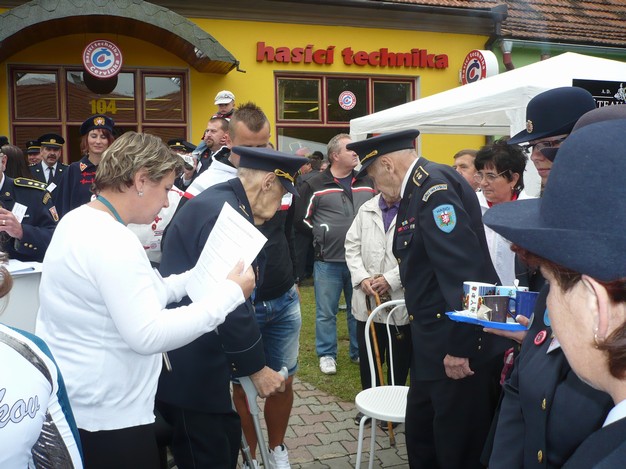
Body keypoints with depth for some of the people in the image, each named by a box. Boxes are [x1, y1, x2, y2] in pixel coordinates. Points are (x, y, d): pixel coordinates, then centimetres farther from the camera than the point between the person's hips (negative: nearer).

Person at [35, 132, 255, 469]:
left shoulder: (79, 221, 7)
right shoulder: (111, 239, -24)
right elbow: (149, 335, -29)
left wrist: (195, 277, 7)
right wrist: (228, 293, -23)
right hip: (104, 413, -10)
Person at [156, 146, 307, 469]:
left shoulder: (218, 202, 11)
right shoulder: (224, 214, -22)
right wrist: (257, 368, -14)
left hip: (188, 361, 10)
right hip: (188, 368, -10)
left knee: (226, 440, 20)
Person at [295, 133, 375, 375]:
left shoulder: (367, 183, 8)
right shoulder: (315, 185, -4)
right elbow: (301, 219, -2)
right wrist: (322, 233, -6)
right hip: (328, 261, -3)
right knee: (326, 312, 7)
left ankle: (359, 352, 30)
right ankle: (326, 354, 22)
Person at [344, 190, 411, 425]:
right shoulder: (366, 209, 8)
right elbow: (352, 246, 8)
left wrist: (391, 279, -18)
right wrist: (362, 277, -5)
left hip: (401, 299, -4)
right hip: (367, 299, 4)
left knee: (399, 360, 11)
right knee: (368, 356, 15)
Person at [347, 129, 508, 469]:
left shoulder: (435, 185, -18)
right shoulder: (419, 187, 12)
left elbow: (462, 269, -25)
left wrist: (460, 348, -23)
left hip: (463, 347, -10)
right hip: (435, 344, 10)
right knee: (420, 437, 20)